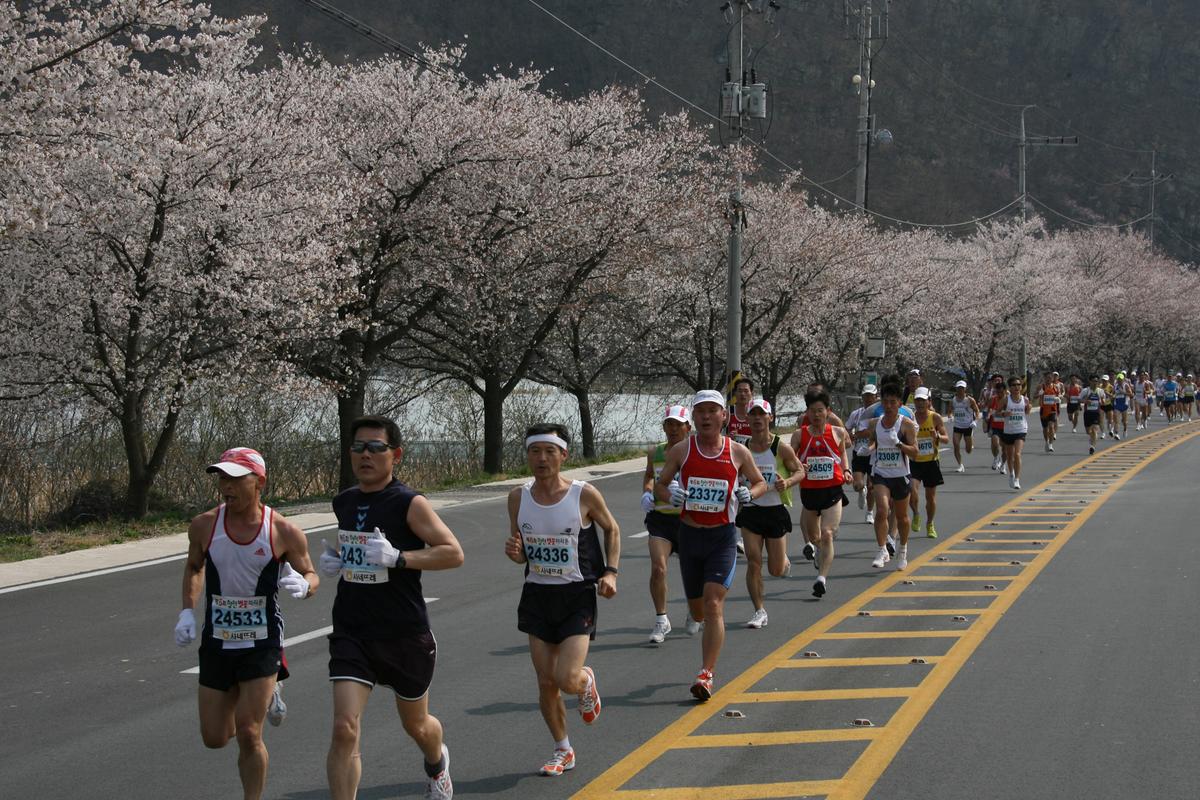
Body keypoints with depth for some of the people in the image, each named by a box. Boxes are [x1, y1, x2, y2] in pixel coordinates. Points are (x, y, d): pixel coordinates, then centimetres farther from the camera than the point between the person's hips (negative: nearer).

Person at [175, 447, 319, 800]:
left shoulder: (284, 532, -12)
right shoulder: (204, 526, -5)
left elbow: (311, 575, 3)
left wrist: (304, 585, -21)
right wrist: (187, 612, 2)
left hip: (262, 643, -3)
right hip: (216, 642, 3)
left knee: (248, 735, -11)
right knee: (214, 738, 10)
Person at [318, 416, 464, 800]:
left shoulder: (410, 504, -12)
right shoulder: (343, 503, 6)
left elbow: (454, 552, -17)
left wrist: (398, 558, -28)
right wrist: (331, 560, 4)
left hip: (405, 635, -3)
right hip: (351, 634, 3)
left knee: (416, 725, 20)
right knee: (344, 729, -16)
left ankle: (437, 762, 55)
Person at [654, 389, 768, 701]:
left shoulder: (738, 452, 0)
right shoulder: (681, 451, 1)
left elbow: (760, 482, 13)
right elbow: (659, 485, 9)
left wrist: (749, 493, -9)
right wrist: (670, 495, -14)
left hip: (723, 537, -2)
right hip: (689, 534, 2)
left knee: (713, 605, -15)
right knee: (698, 611, 11)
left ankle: (706, 675, -15)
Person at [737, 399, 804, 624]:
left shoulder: (781, 448, -7)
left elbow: (800, 471, 1)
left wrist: (788, 482, -19)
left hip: (776, 510, -2)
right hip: (750, 511, 2)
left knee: (776, 570, 4)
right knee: (753, 562, -9)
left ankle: (784, 561, 42)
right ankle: (760, 611, 1)